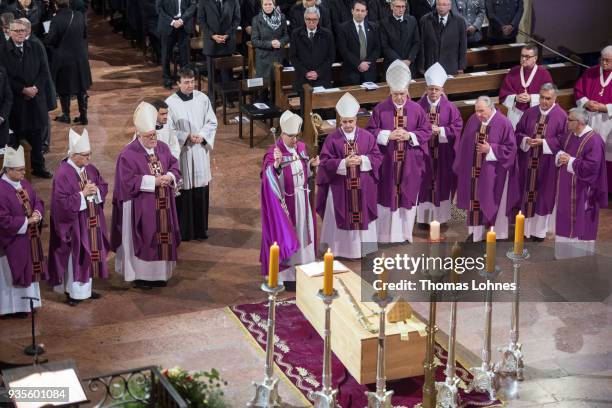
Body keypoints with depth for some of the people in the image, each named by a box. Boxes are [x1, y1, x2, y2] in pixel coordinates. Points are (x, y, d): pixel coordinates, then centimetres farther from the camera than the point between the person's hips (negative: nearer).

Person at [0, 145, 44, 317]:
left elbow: (37, 201, 12)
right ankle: (16, 307, 15)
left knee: (29, 269, 17)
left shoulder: (24, 183, 2)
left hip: (29, 237, 8)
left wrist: (37, 214, -10)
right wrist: (26, 221, -20)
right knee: (14, 273, 3)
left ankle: (27, 302, 30)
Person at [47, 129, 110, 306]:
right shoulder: (62, 175, -20)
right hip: (73, 224, -7)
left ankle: (85, 288, 28)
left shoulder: (90, 169, 3)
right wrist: (83, 194, -22)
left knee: (89, 254, 15)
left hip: (91, 222, 7)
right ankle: (73, 291, 12)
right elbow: (62, 202, -23)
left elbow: (104, 186, 10)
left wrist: (96, 190, -12)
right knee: (75, 256, 0)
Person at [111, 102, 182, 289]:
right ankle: (139, 275, 11)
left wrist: (170, 177, -13)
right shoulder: (128, 154, -14)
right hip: (140, 208, -6)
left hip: (162, 206, 6)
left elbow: (175, 167, 10)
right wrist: (153, 181, -21)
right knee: (143, 240, 0)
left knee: (162, 237, 11)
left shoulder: (162, 149, 5)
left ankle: (158, 273, 23)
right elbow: (127, 181, -19)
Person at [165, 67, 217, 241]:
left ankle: (201, 228, 23)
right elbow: (168, 130, -7)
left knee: (201, 191, 9)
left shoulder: (202, 99, -1)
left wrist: (202, 135, -11)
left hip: (200, 151, 3)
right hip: (181, 152, -3)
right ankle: (184, 231, 12)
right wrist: (187, 137, -18)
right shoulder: (170, 103, -11)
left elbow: (212, 122, 6)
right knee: (184, 191, 2)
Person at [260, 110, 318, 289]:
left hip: (302, 200, 6)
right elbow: (270, 179, -29)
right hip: (285, 201, -6)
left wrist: (312, 164, -3)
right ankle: (286, 275, 9)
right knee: (286, 235, 0)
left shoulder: (301, 147, 3)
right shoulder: (273, 152, -17)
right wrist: (276, 164, -46)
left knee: (302, 233, 14)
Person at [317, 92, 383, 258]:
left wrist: (362, 160, -16)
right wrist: (344, 162, -21)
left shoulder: (367, 137, 0)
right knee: (341, 217, 4)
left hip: (363, 187, 2)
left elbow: (377, 158, 1)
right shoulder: (332, 138, -6)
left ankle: (362, 247, 20)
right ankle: (340, 247, 14)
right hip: (340, 187, -2)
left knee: (362, 215, 8)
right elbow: (325, 162, -8)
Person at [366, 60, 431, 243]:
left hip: (409, 163, 1)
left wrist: (410, 136, -14)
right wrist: (388, 135, -17)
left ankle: (405, 233, 22)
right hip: (387, 162, -1)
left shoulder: (416, 109, -2)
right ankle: (386, 234, 15)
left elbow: (427, 131, 3)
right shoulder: (380, 109, -5)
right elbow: (371, 131, -2)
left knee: (407, 196, 9)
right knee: (387, 196, 5)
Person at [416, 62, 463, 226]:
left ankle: (439, 216, 18)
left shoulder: (450, 107, -3)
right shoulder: (419, 106, -4)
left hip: (442, 155, 0)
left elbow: (457, 127, -5)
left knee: (441, 183, 8)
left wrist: (440, 130, -16)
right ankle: (425, 217, 14)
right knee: (425, 183, 5)